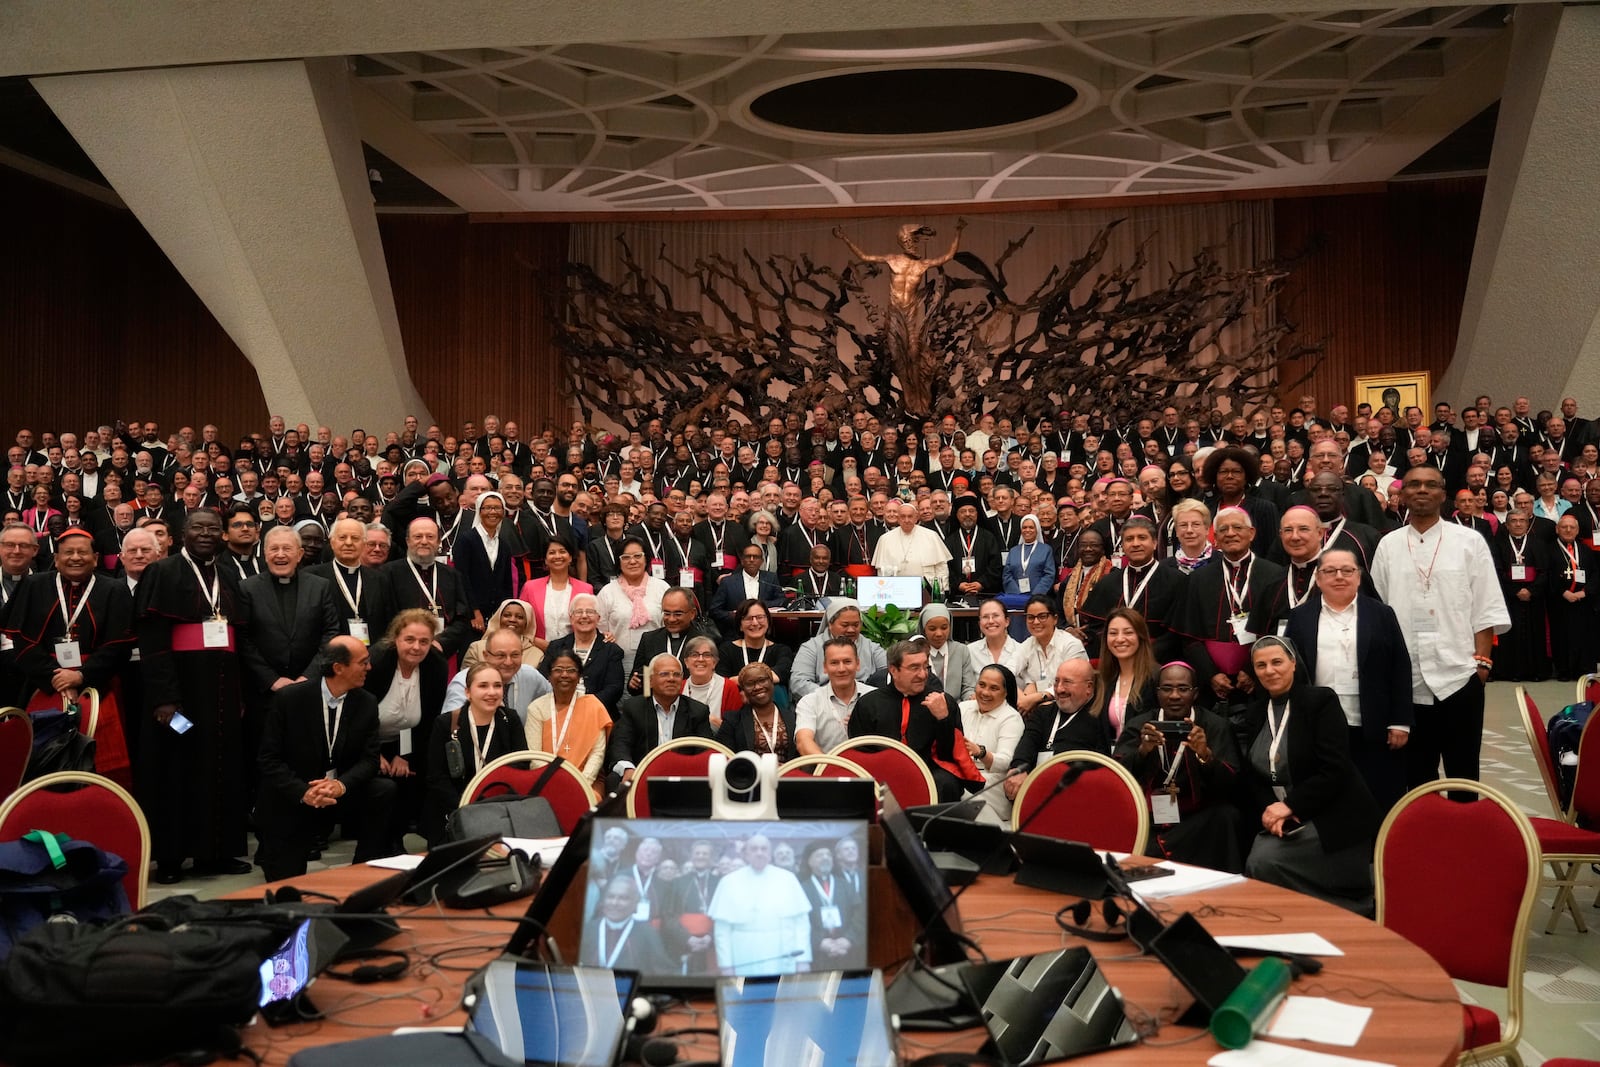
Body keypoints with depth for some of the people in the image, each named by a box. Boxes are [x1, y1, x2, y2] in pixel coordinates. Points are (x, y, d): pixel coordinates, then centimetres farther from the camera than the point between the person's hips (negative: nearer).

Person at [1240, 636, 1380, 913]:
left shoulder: (1321, 701, -6)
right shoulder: (1255, 713, 11)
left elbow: (1334, 770, -14)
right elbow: (1252, 776, 10)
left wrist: (1289, 806, -18)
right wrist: (1268, 811, -9)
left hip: (1333, 818, -5)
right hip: (1279, 819, 5)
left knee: (1263, 863, -24)